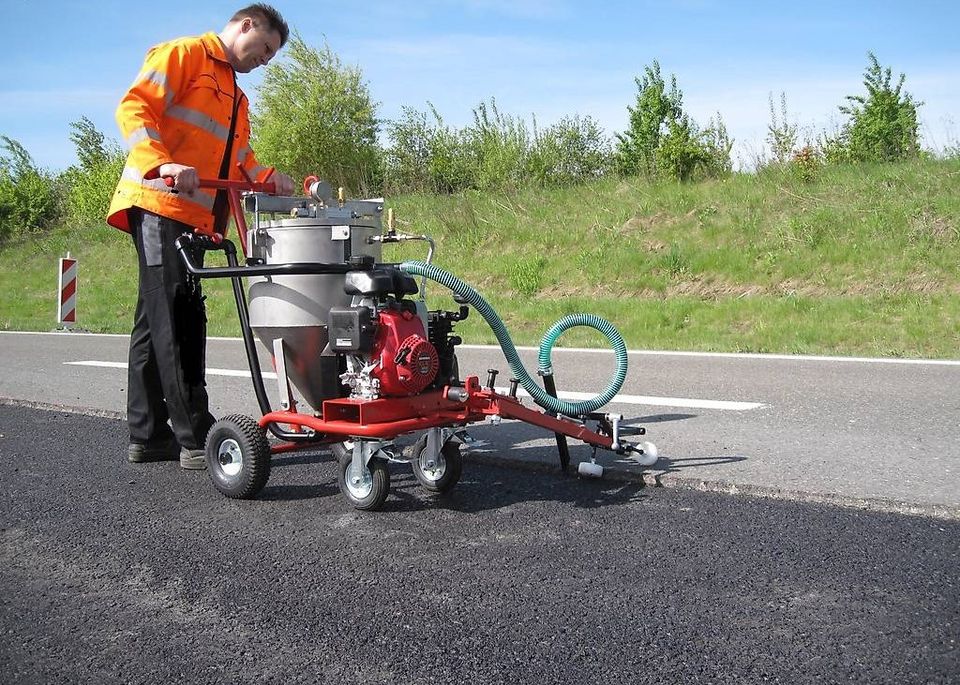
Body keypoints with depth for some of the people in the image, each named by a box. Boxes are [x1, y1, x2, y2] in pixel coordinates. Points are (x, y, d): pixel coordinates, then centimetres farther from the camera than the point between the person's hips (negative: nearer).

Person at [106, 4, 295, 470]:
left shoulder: (236, 98, 29)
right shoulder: (183, 54, 1)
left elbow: (239, 158, 24)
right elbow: (135, 108, -10)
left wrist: (268, 178, 3)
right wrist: (164, 164, -25)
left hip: (196, 218, 10)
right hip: (160, 204, -9)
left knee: (157, 321, 10)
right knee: (177, 322, -11)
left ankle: (148, 435, 15)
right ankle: (196, 439, -12)